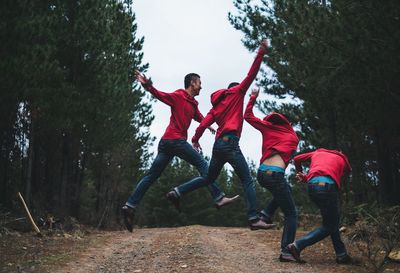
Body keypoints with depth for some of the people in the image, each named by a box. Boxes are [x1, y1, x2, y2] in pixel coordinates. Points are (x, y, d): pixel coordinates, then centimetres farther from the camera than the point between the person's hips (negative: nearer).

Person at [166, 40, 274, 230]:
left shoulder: (216, 105, 22)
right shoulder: (236, 93, 8)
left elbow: (205, 122, 9)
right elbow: (251, 75, 2)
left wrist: (195, 139, 7)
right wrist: (261, 52, 5)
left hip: (218, 144, 7)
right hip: (230, 142, -7)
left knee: (209, 178, 21)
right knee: (247, 180, -8)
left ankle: (177, 192, 12)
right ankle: (254, 219, -16)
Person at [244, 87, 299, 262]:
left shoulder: (267, 127, 16)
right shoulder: (293, 137, 14)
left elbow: (248, 116, 24)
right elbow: (289, 158, 19)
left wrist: (253, 97, 31)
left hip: (261, 173, 5)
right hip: (275, 174, -4)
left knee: (286, 189, 34)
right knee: (291, 214, 5)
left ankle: (267, 214, 16)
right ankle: (286, 251, -6)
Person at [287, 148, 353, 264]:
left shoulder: (318, 152, 31)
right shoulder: (342, 160, 22)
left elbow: (297, 159, 35)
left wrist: (299, 172, 53)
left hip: (311, 185, 6)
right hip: (327, 185, -5)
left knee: (333, 219, 21)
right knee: (329, 226, 6)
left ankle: (341, 254, 23)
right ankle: (297, 245, -6)